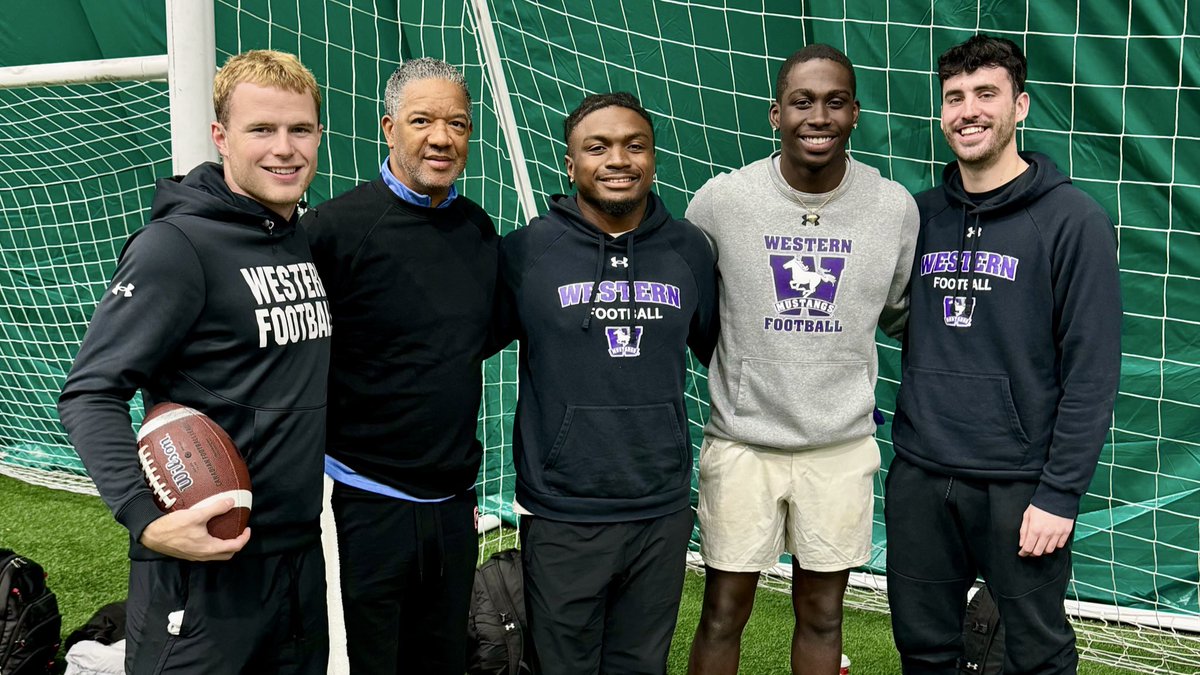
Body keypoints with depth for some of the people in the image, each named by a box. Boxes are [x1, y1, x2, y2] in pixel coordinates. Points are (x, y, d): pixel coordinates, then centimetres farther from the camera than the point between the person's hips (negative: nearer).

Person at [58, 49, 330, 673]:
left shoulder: (309, 243, 10)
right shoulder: (176, 245, -14)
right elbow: (91, 394, -17)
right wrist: (145, 519, -29)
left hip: (301, 551, 8)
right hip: (203, 560, -8)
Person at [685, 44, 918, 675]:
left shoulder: (895, 207, -4)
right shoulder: (719, 201, -10)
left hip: (842, 444, 2)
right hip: (742, 440, -1)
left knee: (821, 614, 14)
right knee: (723, 614, 8)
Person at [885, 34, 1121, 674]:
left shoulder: (1072, 220, -8)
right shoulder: (921, 214, 7)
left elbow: (1091, 373, -10)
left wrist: (1060, 494, -13)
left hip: (1019, 485, -4)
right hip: (918, 477, 5)